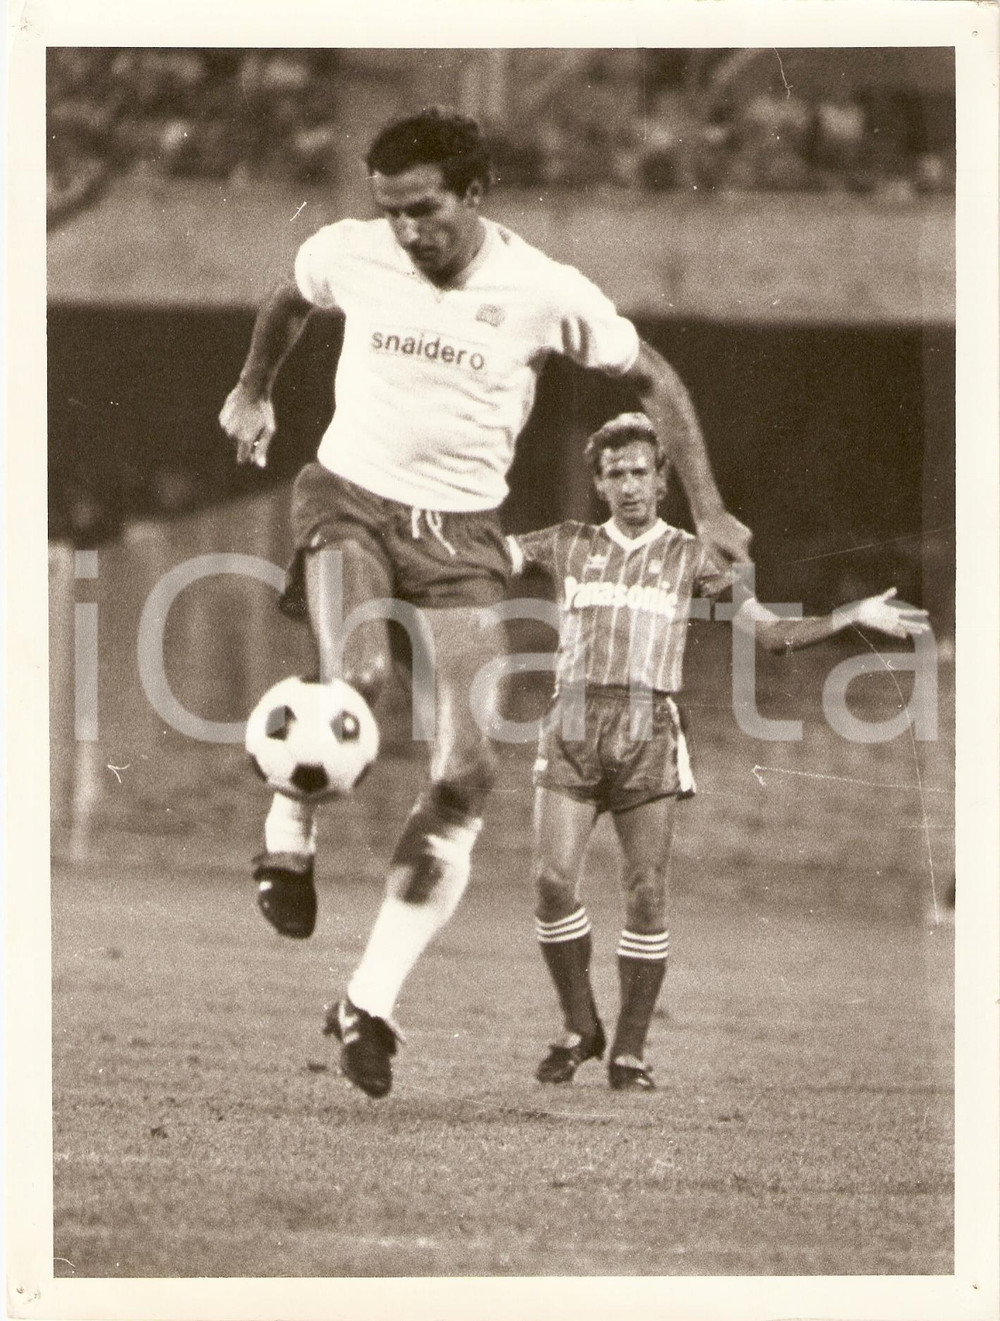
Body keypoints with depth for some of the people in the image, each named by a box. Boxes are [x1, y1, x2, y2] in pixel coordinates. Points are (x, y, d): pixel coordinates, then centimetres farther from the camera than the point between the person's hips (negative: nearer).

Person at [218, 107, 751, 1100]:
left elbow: (654, 382, 5)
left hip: (461, 533, 1)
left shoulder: (544, 293, -8)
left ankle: (370, 1003, -1)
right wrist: (252, 391, 30)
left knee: (466, 774, -10)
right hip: (351, 499, -1)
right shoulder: (348, 254, -5)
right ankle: (288, 839, -4)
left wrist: (706, 509, 2)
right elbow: (288, 301, 21)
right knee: (355, 680, -34)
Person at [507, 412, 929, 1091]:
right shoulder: (570, 545, 14)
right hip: (574, 724, 1)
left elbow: (771, 630, 9)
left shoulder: (689, 556, 11)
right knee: (554, 881, -10)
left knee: (647, 893, -7)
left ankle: (630, 1050, 2)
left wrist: (854, 616, 0)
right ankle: (580, 1029, 8)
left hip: (649, 730, -1)